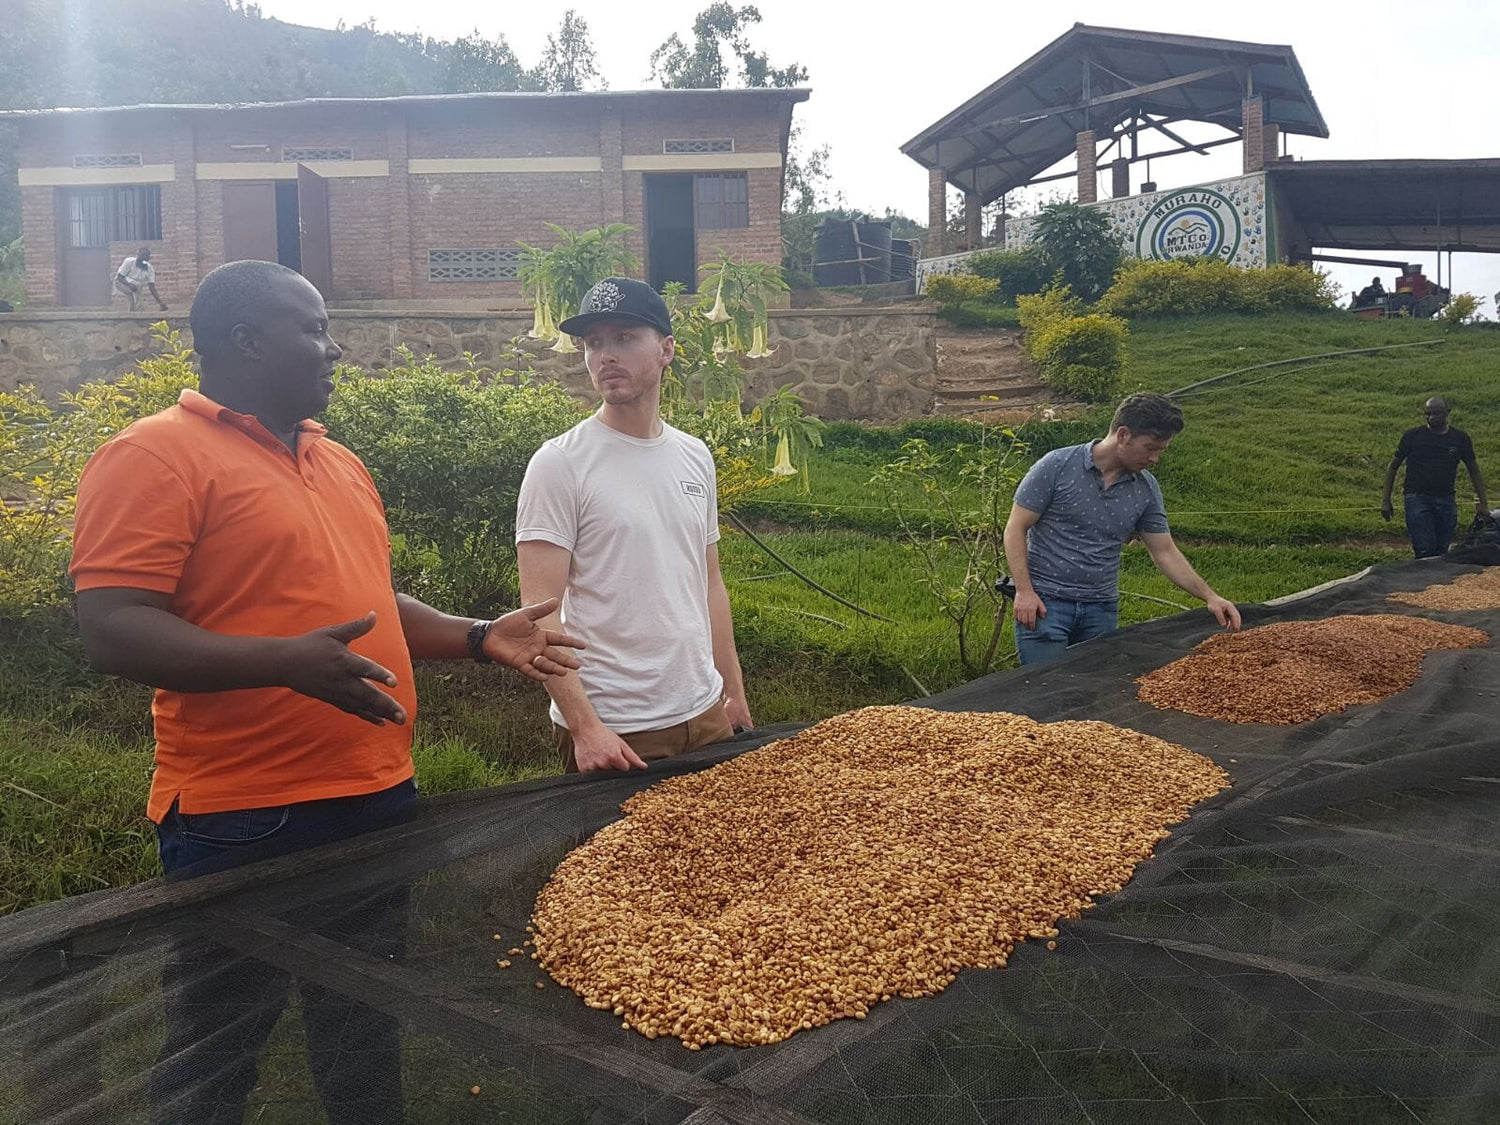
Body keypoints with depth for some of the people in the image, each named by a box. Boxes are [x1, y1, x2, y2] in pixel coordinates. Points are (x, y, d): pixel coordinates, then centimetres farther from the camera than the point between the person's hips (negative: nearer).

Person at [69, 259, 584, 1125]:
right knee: (216, 1053, 11)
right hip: (244, 821, -7)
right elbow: (112, 632, -19)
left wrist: (479, 638, 9)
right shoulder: (154, 455, -11)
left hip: (381, 798, 7)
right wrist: (286, 661, -31)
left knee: (366, 1029, 22)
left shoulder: (341, 462, 13)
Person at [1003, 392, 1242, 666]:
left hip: (1102, 609, 5)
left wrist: (1209, 596, 1)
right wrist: (1024, 591, -15)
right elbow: (1016, 529, -8)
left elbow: (1165, 552, 11)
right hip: (1045, 602, -4)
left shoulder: (1146, 488, 4)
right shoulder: (1057, 466, -10)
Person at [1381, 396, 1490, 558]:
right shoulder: (1413, 436, -1)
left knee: (1442, 553, 4)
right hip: (1417, 498, -3)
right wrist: (1386, 500, 0)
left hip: (1446, 501, 3)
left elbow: (1474, 472, 15)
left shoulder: (1460, 438, 6)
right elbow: (1393, 467, 6)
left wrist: (1482, 503, 10)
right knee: (1425, 551, -14)